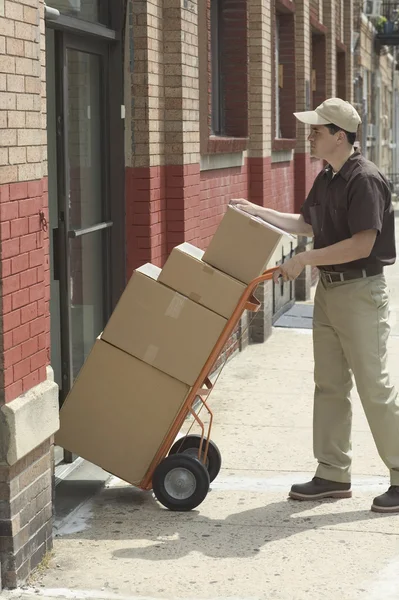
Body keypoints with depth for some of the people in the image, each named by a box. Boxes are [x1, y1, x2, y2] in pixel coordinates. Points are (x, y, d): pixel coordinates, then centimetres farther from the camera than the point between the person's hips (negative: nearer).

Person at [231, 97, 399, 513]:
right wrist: (259, 212, 16)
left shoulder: (364, 180, -18)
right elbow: (306, 224, 23)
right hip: (328, 289, 9)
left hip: (360, 291, -9)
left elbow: (362, 244, -24)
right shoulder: (326, 179, 11)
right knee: (329, 385, 12)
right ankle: (333, 474, 20)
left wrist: (304, 260, -20)